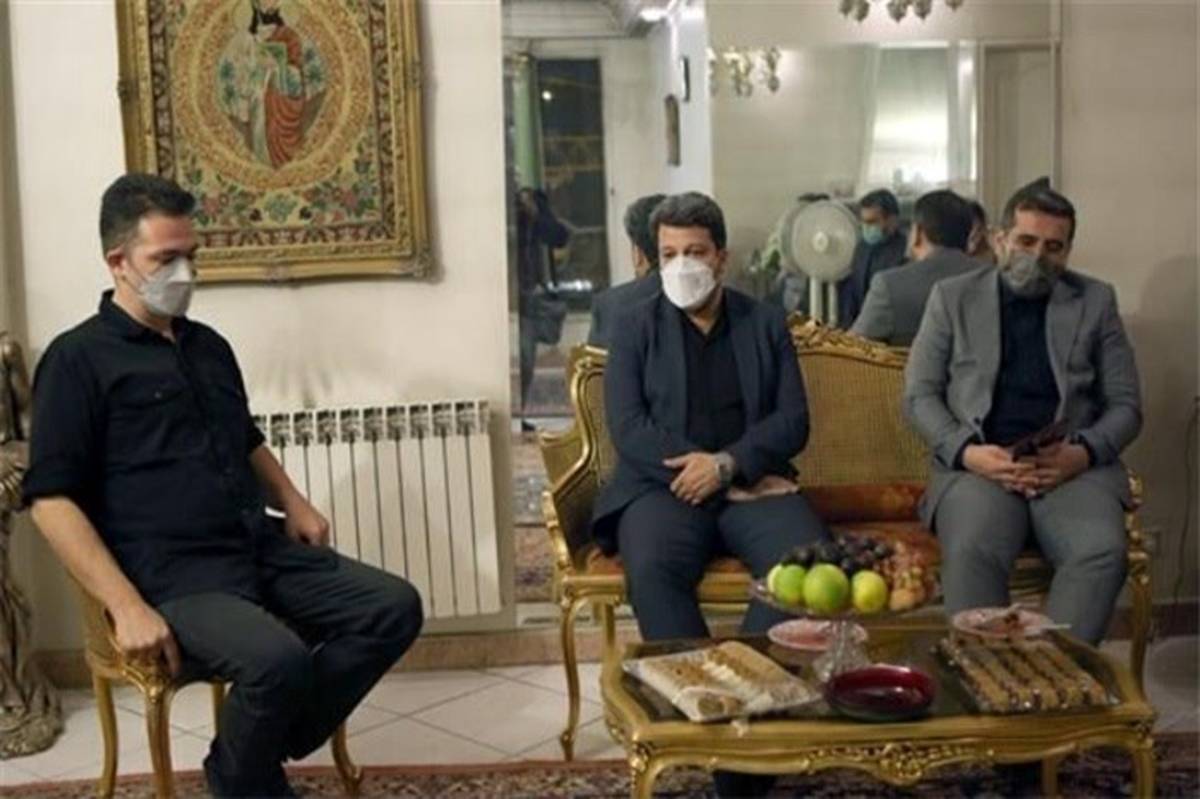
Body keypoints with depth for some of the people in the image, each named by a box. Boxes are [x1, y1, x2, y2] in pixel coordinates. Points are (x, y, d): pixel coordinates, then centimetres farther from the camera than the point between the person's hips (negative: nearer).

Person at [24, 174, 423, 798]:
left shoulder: (209, 345, 19)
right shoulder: (79, 359, -5)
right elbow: (52, 499, -12)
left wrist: (292, 504, 14)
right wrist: (127, 607, -21)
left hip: (263, 548, 8)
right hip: (172, 576, -7)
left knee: (394, 608, -8)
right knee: (278, 659, -32)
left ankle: (267, 742, 4)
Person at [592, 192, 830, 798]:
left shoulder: (766, 324, 14)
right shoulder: (634, 327, 10)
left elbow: (793, 422, 4)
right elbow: (628, 428, -2)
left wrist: (727, 464, -13)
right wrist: (700, 471, -13)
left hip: (752, 483, 1)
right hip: (665, 483, -1)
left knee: (809, 558, -30)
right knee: (650, 567, -35)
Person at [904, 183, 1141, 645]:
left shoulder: (1095, 301, 15)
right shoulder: (953, 297, 13)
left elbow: (1125, 405, 12)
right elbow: (919, 395, 8)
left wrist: (1085, 452, -9)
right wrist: (967, 452, -10)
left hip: (1073, 466, 1)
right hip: (979, 464, -1)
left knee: (1103, 551, -31)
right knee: (971, 549, -33)